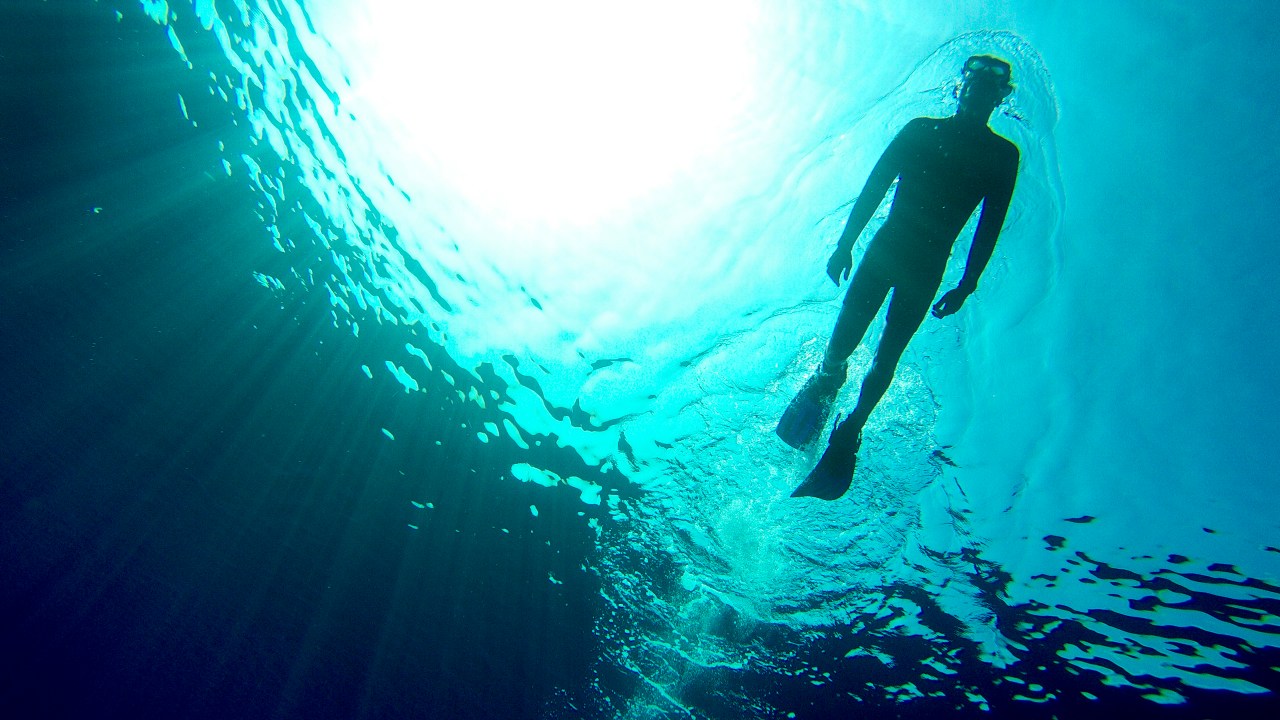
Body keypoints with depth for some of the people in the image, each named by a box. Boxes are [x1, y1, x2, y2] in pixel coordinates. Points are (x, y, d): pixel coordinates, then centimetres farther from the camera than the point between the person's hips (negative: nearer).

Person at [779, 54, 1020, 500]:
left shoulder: (1003, 155, 9)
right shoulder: (921, 130, 10)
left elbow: (990, 224, 4)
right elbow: (875, 186, 5)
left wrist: (967, 285, -5)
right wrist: (845, 244, -3)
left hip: (930, 266, 0)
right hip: (886, 246, 0)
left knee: (888, 354, -3)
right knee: (847, 333, -7)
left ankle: (848, 435, 5)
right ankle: (823, 384, 25)